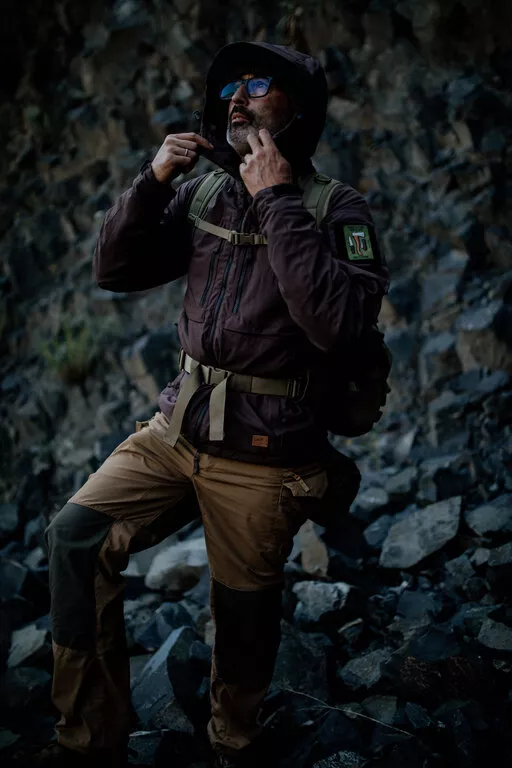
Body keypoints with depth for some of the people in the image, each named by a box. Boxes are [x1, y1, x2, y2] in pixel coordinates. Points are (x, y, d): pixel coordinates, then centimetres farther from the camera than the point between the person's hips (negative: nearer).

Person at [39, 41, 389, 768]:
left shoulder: (335, 208, -9)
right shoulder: (203, 194, 6)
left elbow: (337, 322, -25)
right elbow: (115, 270, 7)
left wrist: (277, 202, -23)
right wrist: (152, 180, -7)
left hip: (262, 456, -4)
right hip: (176, 428, 5)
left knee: (243, 618, 8)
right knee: (75, 537, -12)